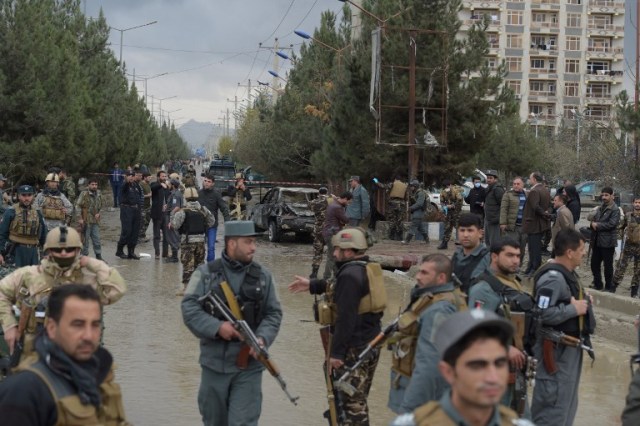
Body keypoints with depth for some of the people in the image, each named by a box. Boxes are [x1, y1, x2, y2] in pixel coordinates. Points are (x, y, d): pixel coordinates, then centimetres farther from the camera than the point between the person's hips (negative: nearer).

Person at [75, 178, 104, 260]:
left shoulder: (98, 194, 10)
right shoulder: (84, 194, -8)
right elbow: (78, 206, -9)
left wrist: (98, 213, 5)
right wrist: (80, 218, -14)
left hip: (95, 220, 5)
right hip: (86, 220, -5)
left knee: (97, 239, 5)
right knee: (85, 239, 2)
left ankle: (98, 255, 11)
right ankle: (84, 255, 10)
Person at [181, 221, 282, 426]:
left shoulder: (263, 276, 4)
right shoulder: (206, 273, -2)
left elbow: (273, 313, 4)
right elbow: (189, 308, -7)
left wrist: (262, 338, -14)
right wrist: (217, 327, -20)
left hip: (249, 365, 0)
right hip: (214, 362, 0)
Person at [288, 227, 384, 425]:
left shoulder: (350, 274, -19)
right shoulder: (369, 269, 9)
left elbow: (346, 317, -23)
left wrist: (336, 352, -21)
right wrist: (312, 285, 27)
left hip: (353, 349, -10)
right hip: (372, 345, 10)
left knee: (353, 402, -3)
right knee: (359, 399, 19)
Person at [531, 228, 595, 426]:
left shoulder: (567, 273, 8)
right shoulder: (552, 278, -24)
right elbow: (543, 313, -32)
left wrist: (583, 299, 4)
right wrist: (574, 309, -22)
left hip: (570, 348, 11)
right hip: (556, 350, -11)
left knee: (568, 400, 21)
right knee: (553, 400, -3)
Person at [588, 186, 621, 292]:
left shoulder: (615, 210, -9)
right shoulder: (599, 208, 16)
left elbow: (611, 224, -18)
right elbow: (592, 219, 16)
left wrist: (597, 225, -13)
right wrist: (592, 224, -7)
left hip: (608, 241, -7)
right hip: (597, 241, 7)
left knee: (608, 265, 2)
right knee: (594, 264, 12)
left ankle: (609, 287, 13)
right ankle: (597, 285, 26)